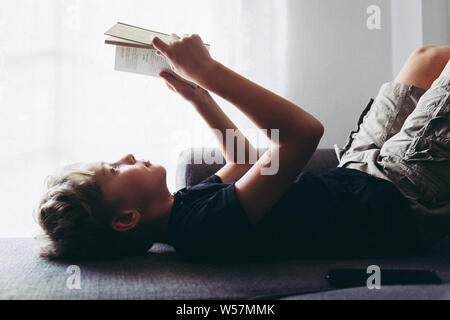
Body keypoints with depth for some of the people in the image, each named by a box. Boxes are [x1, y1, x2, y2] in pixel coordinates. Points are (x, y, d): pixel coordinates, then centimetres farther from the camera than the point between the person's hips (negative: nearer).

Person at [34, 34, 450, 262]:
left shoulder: (190, 202, -7)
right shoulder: (207, 224, -36)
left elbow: (242, 158, 12)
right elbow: (304, 132, -42)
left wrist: (197, 95, 6)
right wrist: (206, 70, -35)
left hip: (354, 177, 8)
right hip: (392, 201, -8)